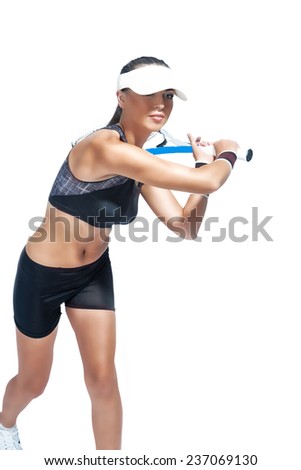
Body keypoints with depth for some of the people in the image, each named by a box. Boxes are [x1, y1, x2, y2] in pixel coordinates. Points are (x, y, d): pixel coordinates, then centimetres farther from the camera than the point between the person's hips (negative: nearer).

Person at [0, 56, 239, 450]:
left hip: (94, 273, 6)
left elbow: (186, 227, -7)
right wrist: (227, 154, -13)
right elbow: (206, 182, -35)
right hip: (42, 275, -5)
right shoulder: (105, 146, -32)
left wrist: (205, 163, -13)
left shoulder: (144, 166, -6)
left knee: (103, 380, 3)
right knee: (33, 383, 17)